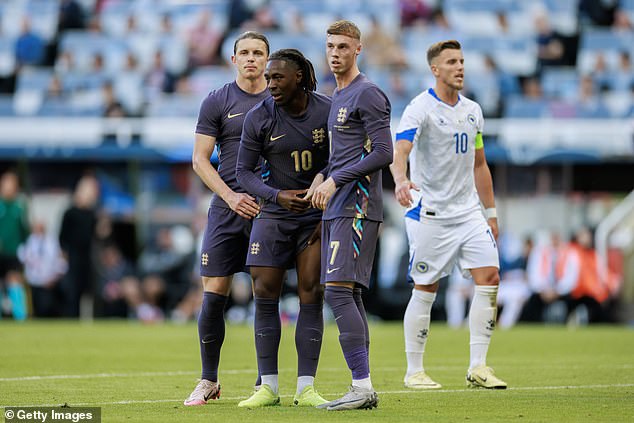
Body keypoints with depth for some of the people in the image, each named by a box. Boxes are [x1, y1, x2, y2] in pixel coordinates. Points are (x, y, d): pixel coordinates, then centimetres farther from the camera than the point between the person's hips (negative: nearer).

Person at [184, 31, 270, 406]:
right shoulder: (218, 102, 5)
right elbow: (200, 159, 3)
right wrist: (232, 196, -9)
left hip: (271, 208, 0)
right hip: (228, 207, 0)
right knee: (214, 294, -4)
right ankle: (209, 381, 7)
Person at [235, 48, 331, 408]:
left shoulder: (327, 111, -8)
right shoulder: (259, 118, -8)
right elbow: (244, 171, -2)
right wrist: (277, 196, -18)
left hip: (318, 215, -1)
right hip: (274, 215, 1)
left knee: (312, 296, -4)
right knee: (265, 294, -5)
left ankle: (306, 388, -1)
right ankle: (268, 387, 3)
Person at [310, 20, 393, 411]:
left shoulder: (368, 94, -9)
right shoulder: (337, 98, 21)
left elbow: (383, 153, -15)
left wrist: (335, 181, -14)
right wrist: (325, 187, 17)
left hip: (356, 209, -10)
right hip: (337, 208, 10)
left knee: (339, 291, -16)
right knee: (349, 295, 7)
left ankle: (362, 385, -18)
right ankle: (364, 390, 8)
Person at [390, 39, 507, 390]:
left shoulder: (472, 111, 11)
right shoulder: (420, 108, -10)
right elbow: (399, 151, -25)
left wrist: (491, 212, 18)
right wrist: (401, 181, -46)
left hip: (468, 211, 6)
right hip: (430, 214, -6)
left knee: (489, 277, -7)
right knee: (425, 290, -2)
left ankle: (477, 367, -3)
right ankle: (414, 371, 9)